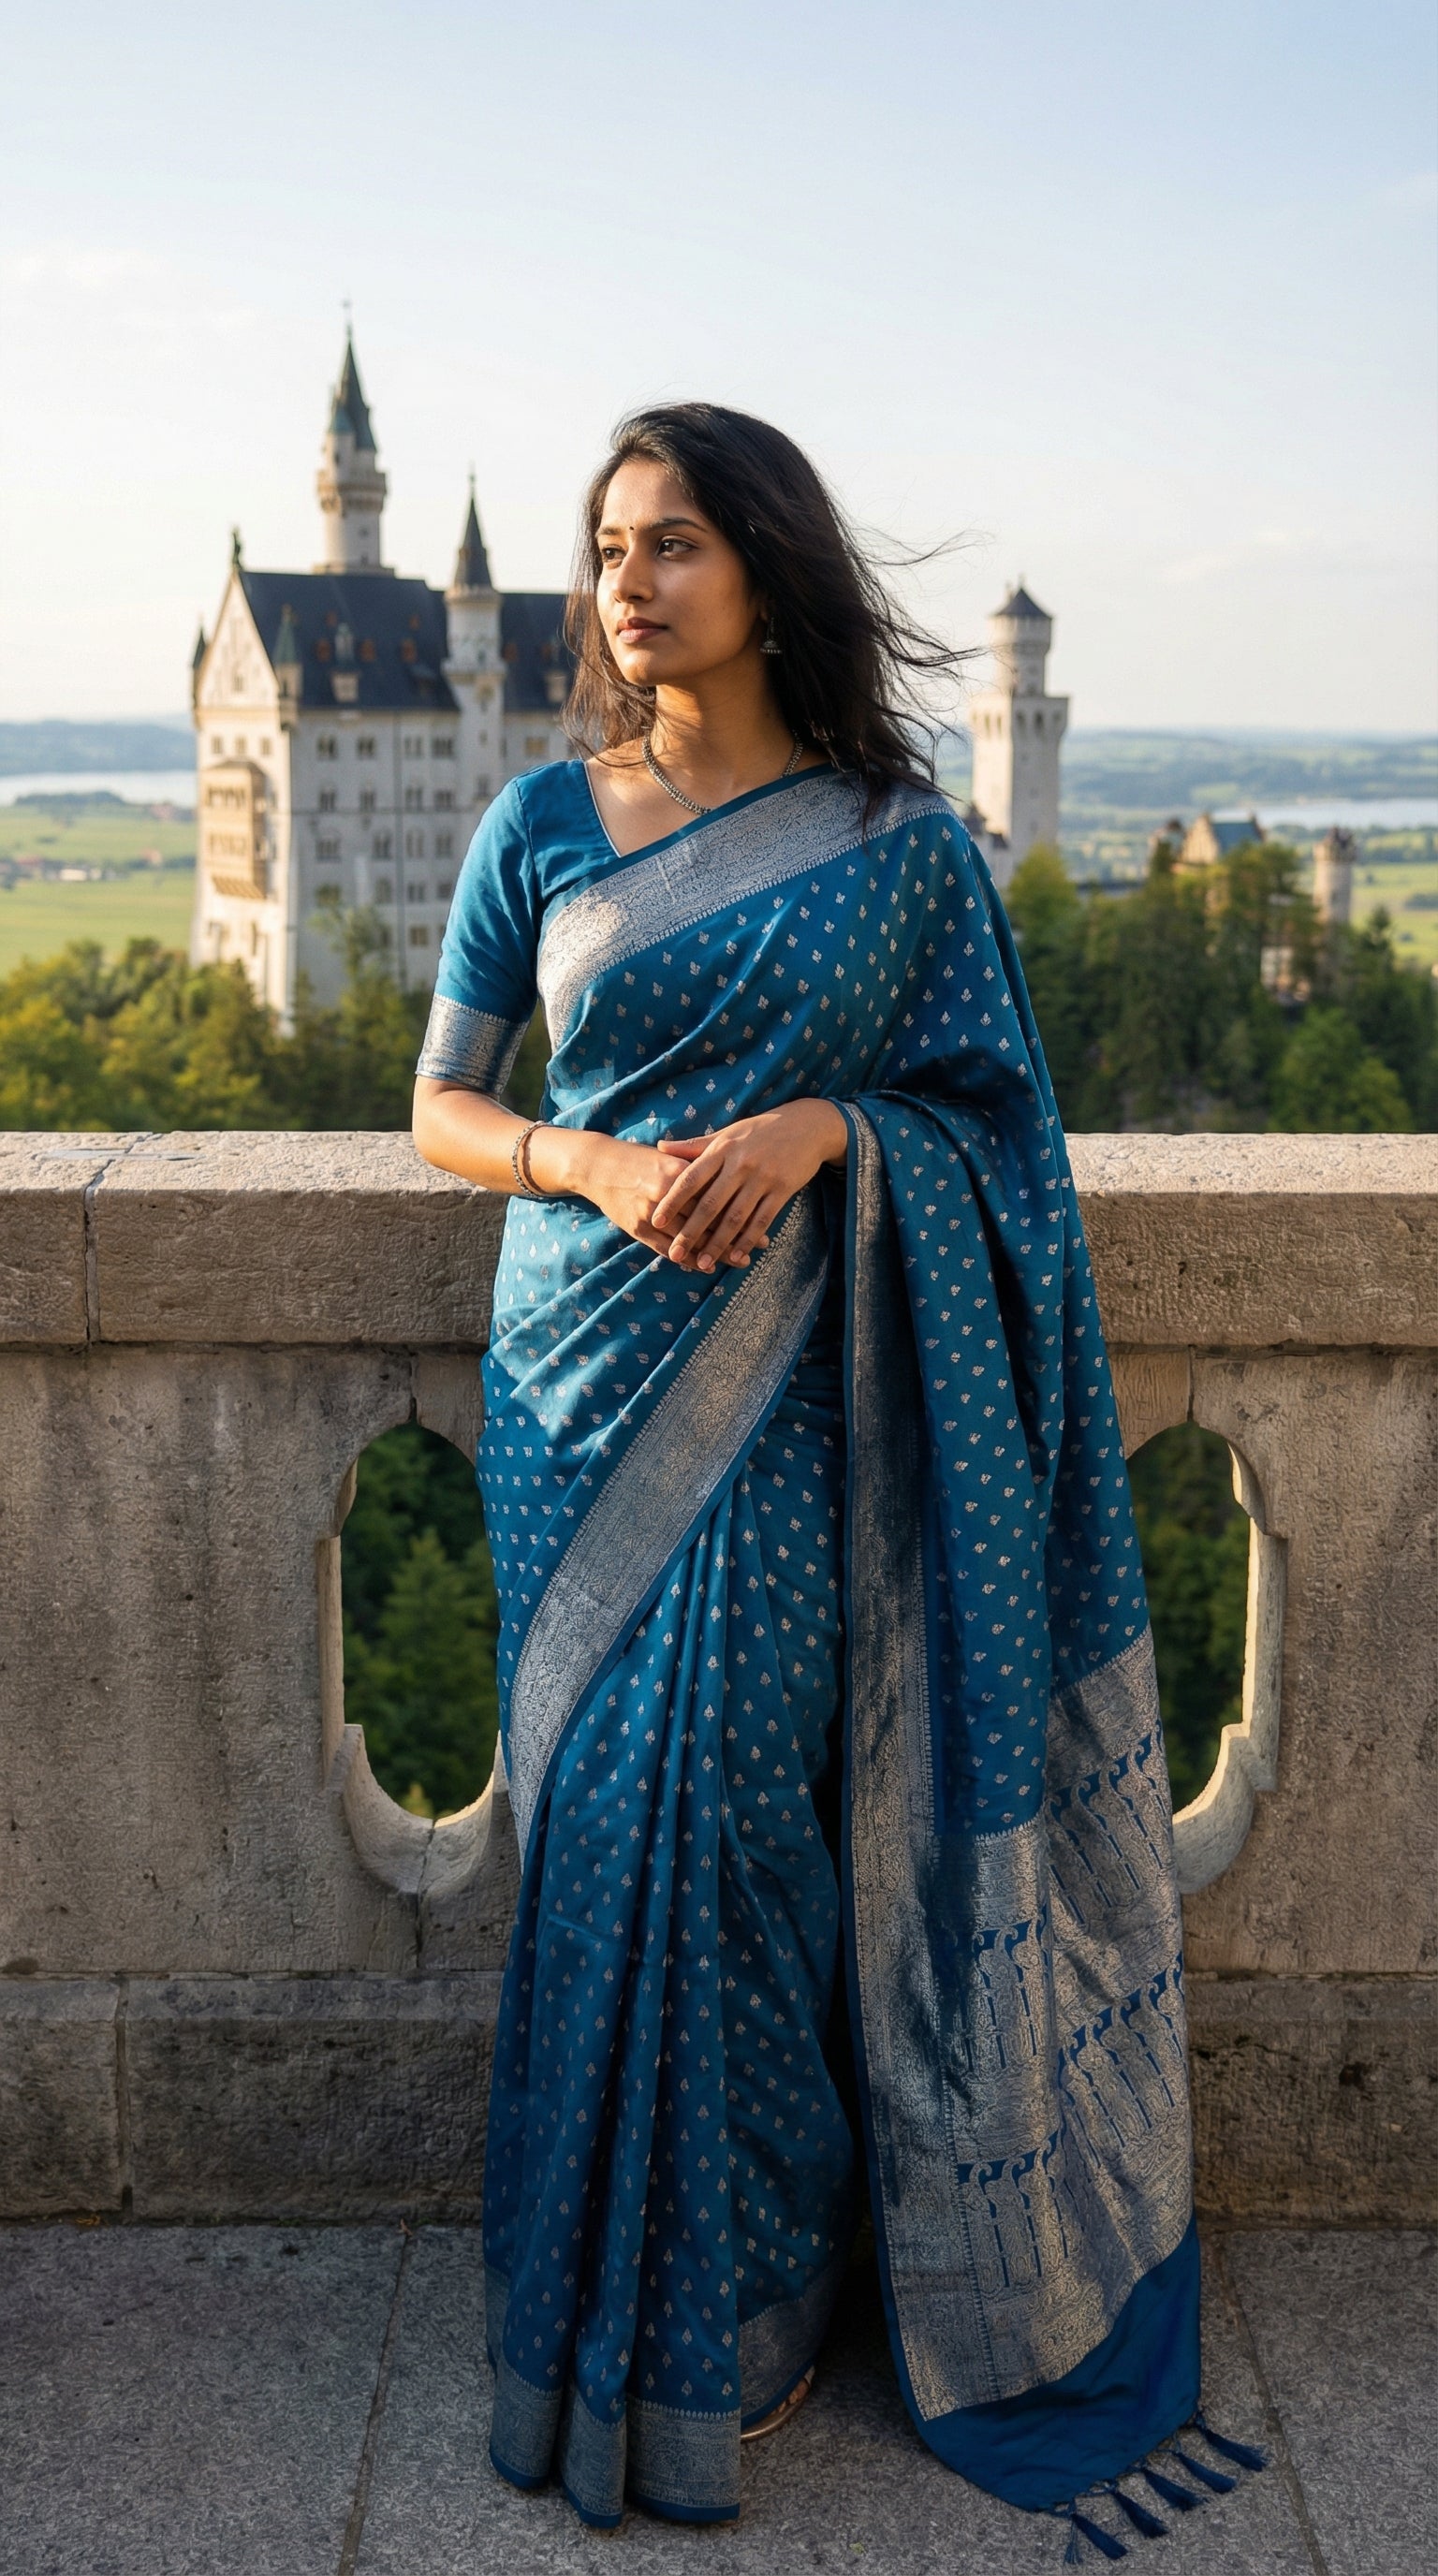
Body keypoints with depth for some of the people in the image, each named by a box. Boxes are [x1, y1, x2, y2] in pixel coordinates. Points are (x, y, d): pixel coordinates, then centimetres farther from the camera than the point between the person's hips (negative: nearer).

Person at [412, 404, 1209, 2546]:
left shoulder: (900, 837, 2)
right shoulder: (543, 822, 5)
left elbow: (982, 1099, 6)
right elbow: (441, 1107, 7)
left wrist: (821, 1123, -14)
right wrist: (597, 1162, -13)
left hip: (795, 1393, -1)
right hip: (583, 1372, 1)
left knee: (734, 1813, -2)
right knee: (606, 1821, 4)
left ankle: (731, 2306, 19)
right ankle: (608, 2286, 23)